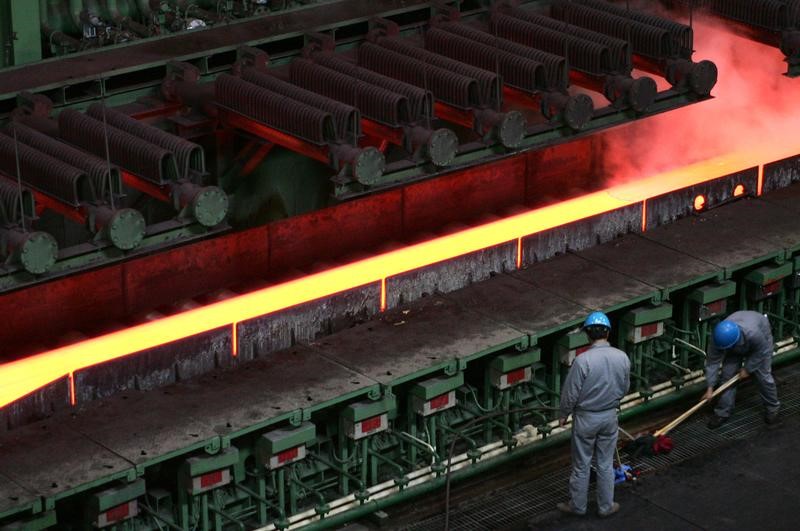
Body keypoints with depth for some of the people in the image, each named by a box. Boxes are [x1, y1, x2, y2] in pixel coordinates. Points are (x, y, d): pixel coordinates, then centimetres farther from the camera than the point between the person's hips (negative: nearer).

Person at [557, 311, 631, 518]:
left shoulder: (583, 360, -25)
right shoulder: (622, 357, -11)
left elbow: (570, 393, -16)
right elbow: (624, 388, 4)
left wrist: (564, 414, 2)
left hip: (585, 417, -4)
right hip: (609, 416, 4)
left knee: (581, 466, 12)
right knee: (606, 464, 16)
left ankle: (578, 506, 25)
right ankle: (606, 506, 26)